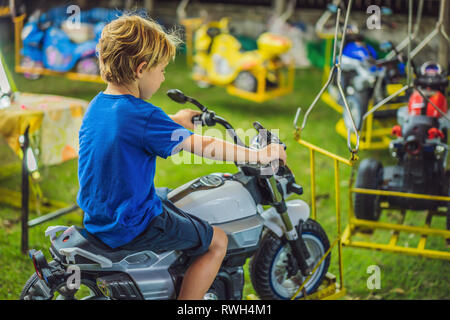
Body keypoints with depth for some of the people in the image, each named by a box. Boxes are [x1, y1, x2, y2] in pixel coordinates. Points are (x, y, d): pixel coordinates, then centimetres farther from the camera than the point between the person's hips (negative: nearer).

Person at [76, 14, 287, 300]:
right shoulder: (143, 116, -24)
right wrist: (260, 155, -11)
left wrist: (173, 122, 33)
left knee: (169, 201, 34)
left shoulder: (96, 106, 2)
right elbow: (203, 146, -21)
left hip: (97, 219, 9)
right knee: (217, 242, 4)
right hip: (132, 227, -9)